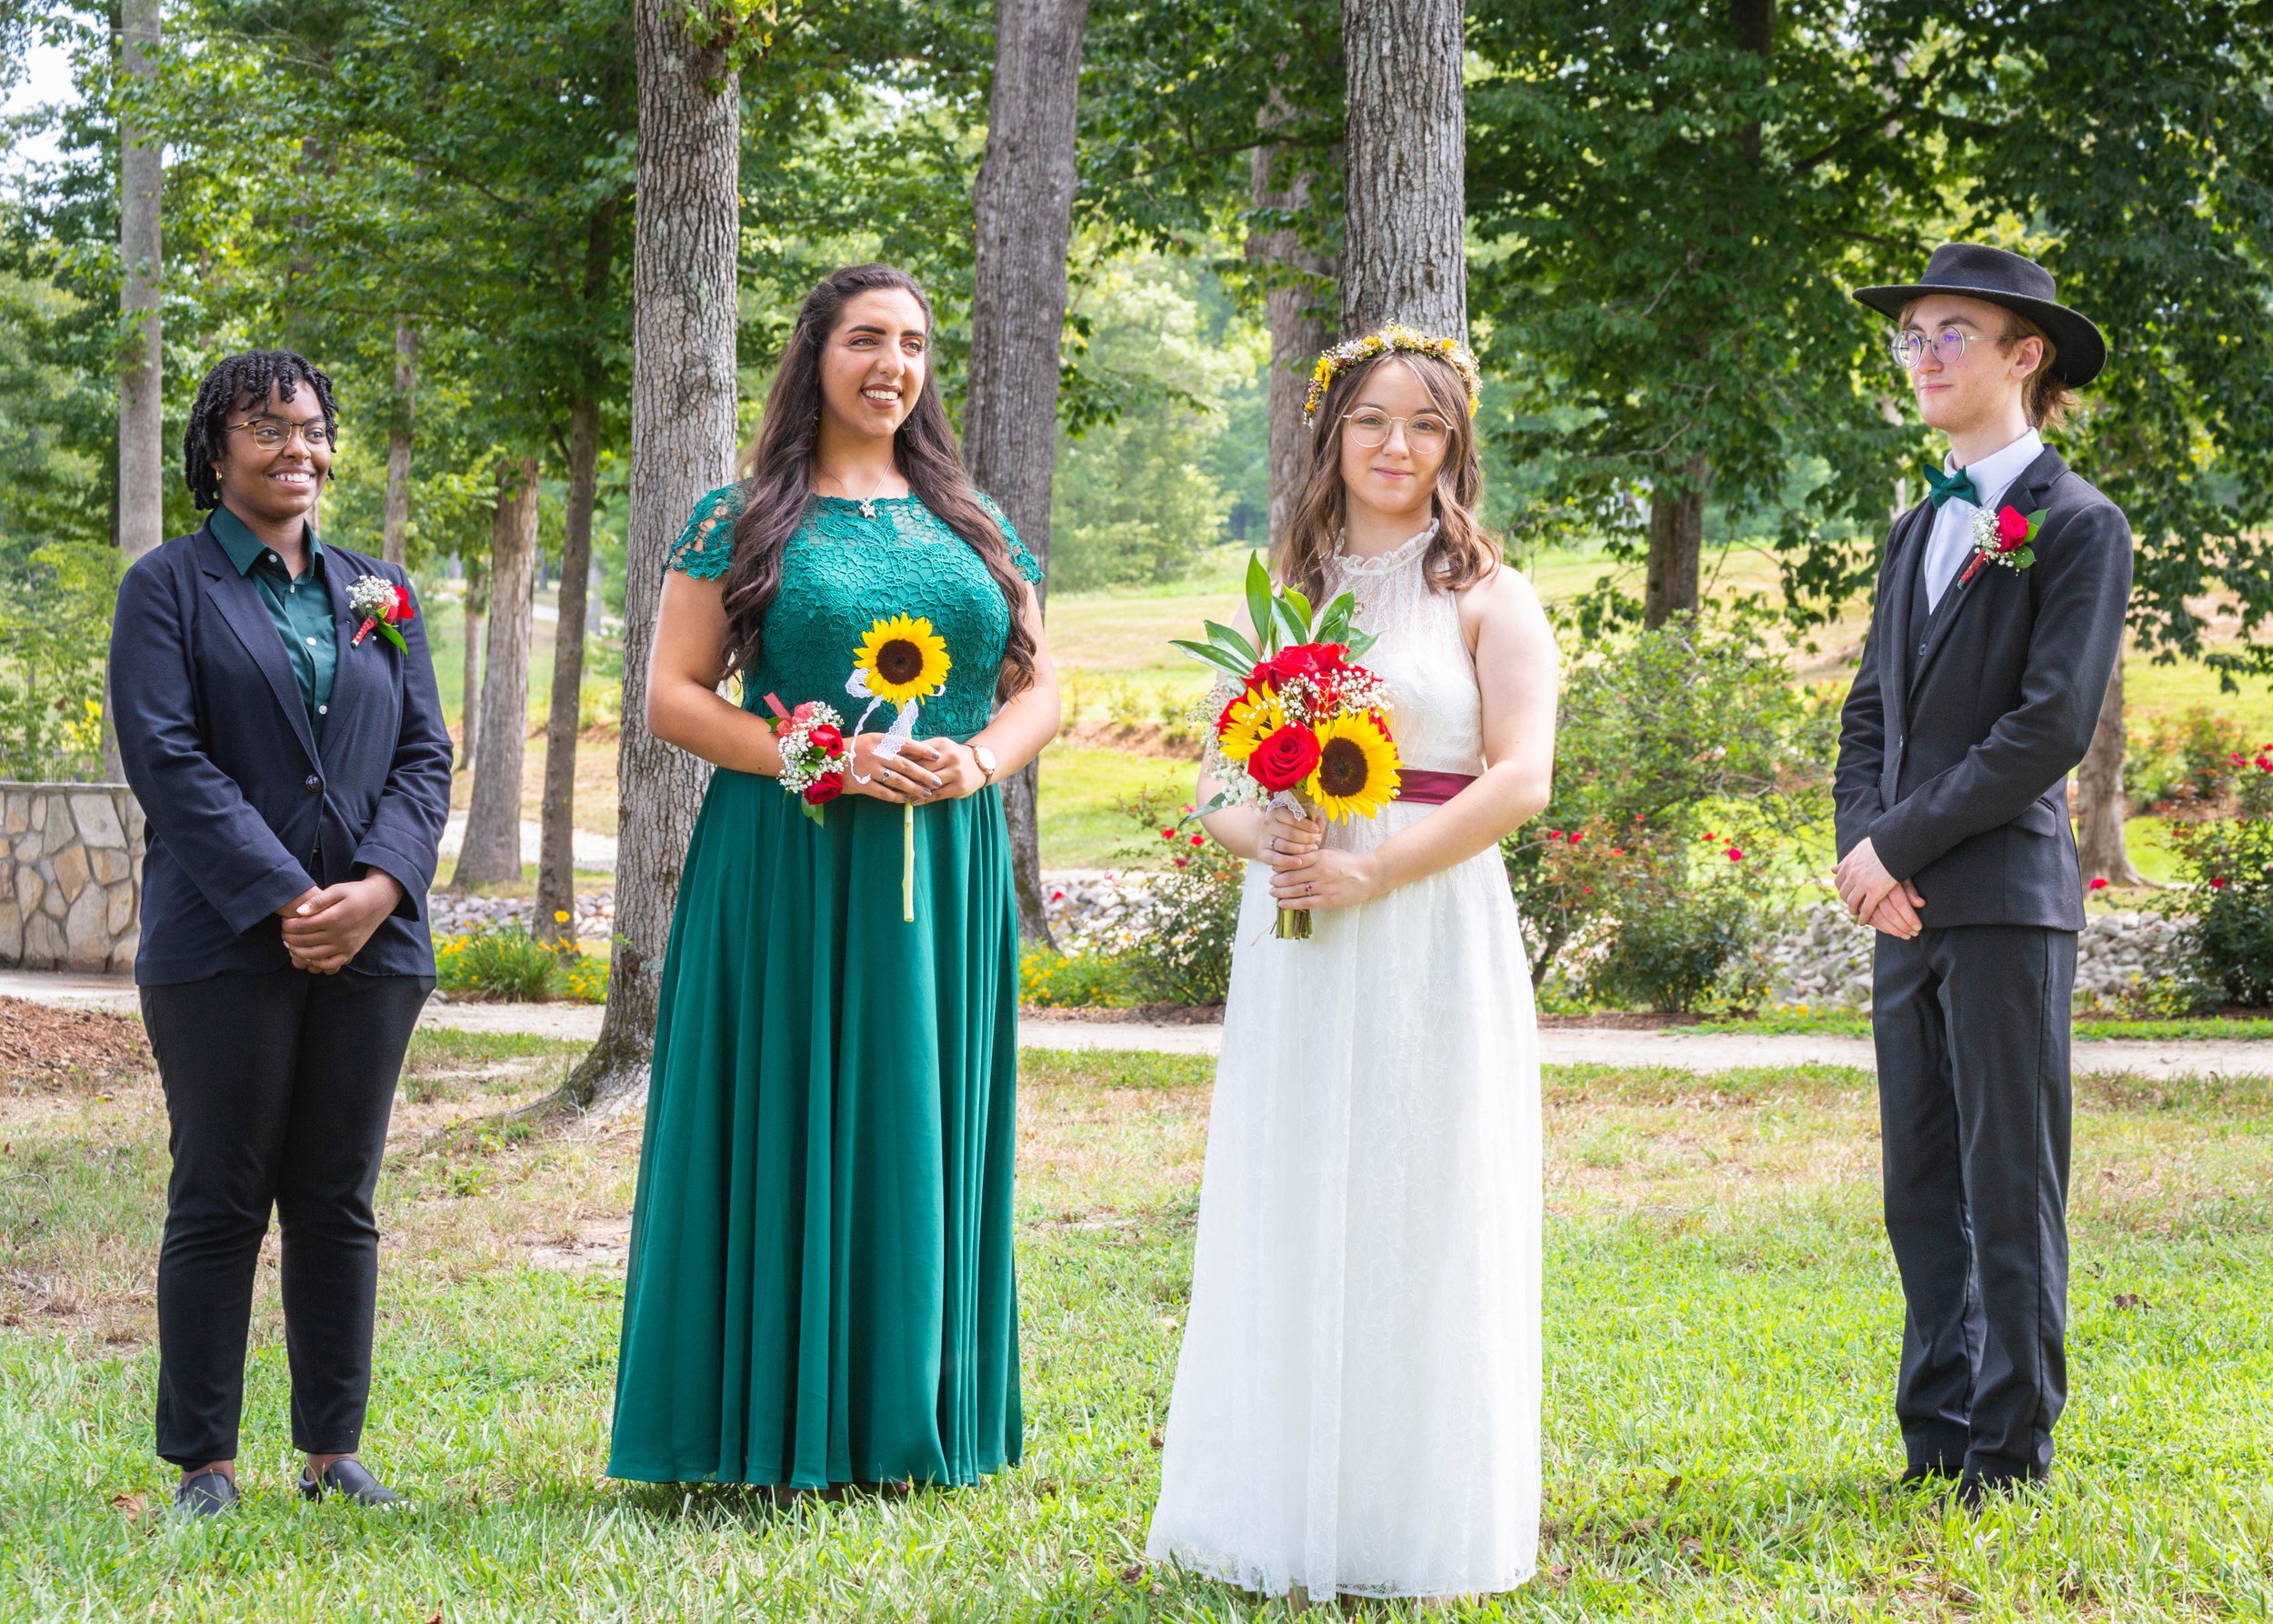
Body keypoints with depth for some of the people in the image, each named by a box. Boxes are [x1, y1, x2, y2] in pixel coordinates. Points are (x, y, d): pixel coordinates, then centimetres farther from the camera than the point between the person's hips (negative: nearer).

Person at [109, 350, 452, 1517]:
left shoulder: (379, 590, 17)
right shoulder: (167, 587, 3)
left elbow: (425, 754, 11)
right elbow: (165, 758, -7)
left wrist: (379, 886, -7)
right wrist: (285, 899, -15)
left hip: (371, 942, 4)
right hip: (225, 943, -4)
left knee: (339, 1205, 7)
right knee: (219, 1204, -1)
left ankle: (333, 1453, 13)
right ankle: (202, 1463, 5)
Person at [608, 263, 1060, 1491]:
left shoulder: (974, 525, 13)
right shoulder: (743, 522, 2)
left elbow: (1039, 689, 14)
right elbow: (672, 697, -3)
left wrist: (977, 761, -8)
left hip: (945, 868, 4)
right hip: (787, 869, -3)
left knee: (923, 1127, 6)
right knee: (790, 1126, -3)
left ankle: (910, 1425, 15)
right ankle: (776, 1425, 4)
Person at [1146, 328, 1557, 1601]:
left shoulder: (1487, 597, 1)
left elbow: (1521, 779, -11)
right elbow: (1217, 782, 13)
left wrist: (1369, 872, -16)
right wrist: (1265, 841, -9)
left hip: (1433, 936, -4)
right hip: (1294, 942, 4)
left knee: (1421, 1222, -1)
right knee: (1289, 1218, 4)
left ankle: (1420, 1523, 7)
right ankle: (1290, 1511, 12)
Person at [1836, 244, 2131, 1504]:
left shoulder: (2078, 528, -4)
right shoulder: (1918, 531, 18)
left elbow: (2050, 727, -13)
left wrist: (1902, 842, -12)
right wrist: (1862, 848, -2)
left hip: (2008, 898, -7)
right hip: (1907, 910, 7)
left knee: (2010, 1188, -3)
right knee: (1923, 1189, 10)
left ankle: (2012, 1452, 3)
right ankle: (1935, 1441, 17)